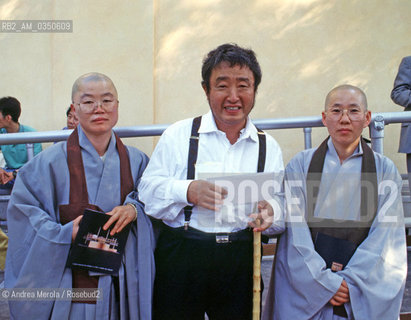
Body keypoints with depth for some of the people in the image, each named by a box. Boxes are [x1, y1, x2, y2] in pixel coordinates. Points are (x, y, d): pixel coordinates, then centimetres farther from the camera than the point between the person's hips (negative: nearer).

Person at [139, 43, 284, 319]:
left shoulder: (269, 147, 11)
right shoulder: (179, 135, 4)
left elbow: (283, 210, 7)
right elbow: (148, 190, -1)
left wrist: (270, 212, -15)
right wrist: (189, 191, -18)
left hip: (241, 263, 2)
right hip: (181, 258, -2)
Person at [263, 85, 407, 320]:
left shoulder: (385, 170, 2)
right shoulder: (301, 164, 0)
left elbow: (385, 236, -4)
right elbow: (295, 230, -6)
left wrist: (350, 282, -14)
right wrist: (325, 282, -14)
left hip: (366, 290, 0)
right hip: (305, 289, 0)